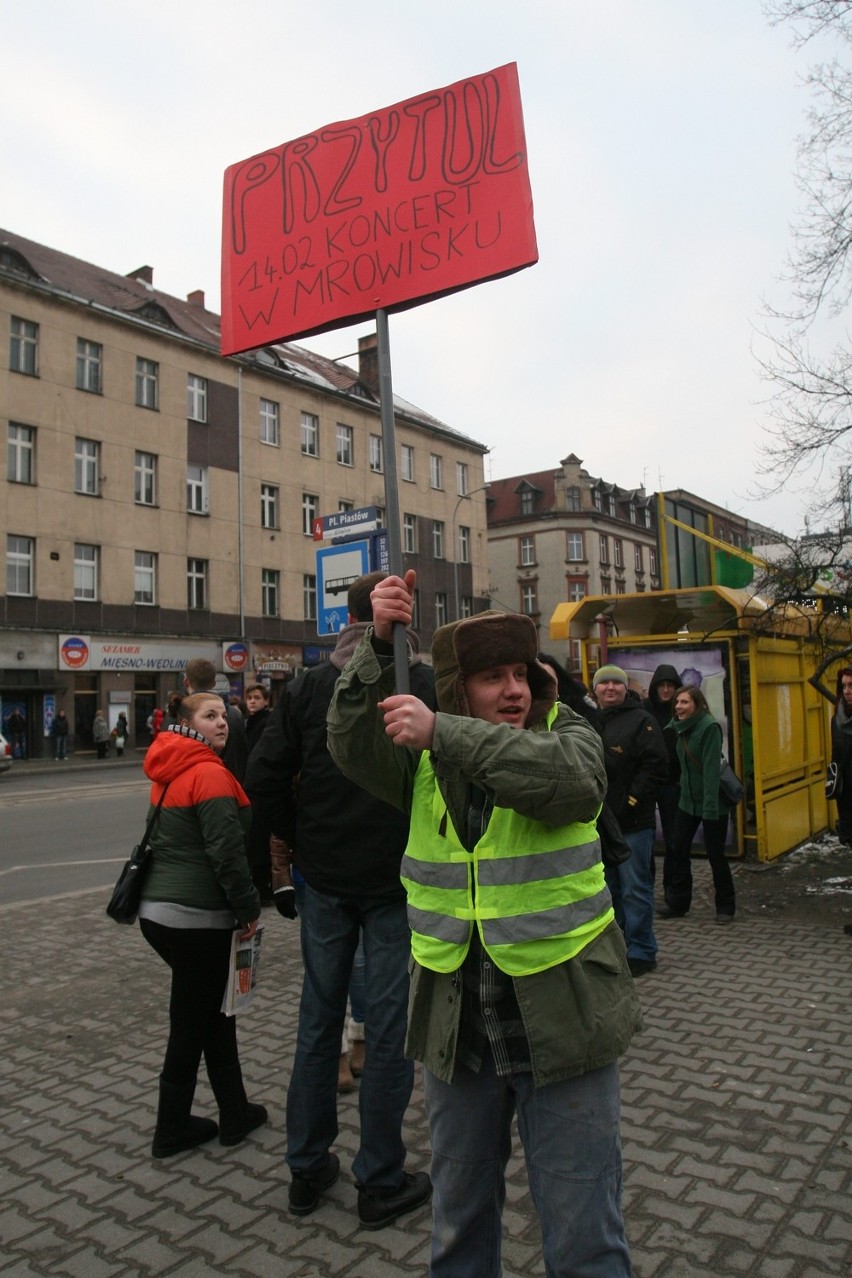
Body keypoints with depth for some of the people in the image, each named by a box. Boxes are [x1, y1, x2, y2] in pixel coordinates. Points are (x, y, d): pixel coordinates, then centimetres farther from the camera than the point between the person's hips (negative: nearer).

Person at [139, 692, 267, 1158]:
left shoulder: (169, 773, 11)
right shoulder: (209, 773, -17)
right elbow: (226, 850, -21)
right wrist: (249, 907, -12)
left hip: (157, 909, 9)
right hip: (196, 918, -9)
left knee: (215, 1010, 19)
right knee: (192, 1023, 8)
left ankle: (235, 1113, 28)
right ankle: (172, 1130, 24)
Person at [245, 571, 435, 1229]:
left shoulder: (311, 687, 1)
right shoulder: (428, 685, -8)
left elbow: (264, 776, -2)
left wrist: (296, 842, 10)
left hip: (325, 878, 3)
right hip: (398, 879, -3)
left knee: (318, 1019, 16)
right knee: (386, 1025, 7)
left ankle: (307, 1167, 29)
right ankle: (381, 1182, 20)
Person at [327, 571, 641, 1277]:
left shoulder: (569, 736, -5)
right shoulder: (426, 766, 1)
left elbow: (570, 779, -28)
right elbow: (351, 741, -16)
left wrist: (442, 733, -33)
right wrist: (379, 643, -29)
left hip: (561, 1022, -2)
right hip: (457, 1028, 3)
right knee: (459, 1219, 23)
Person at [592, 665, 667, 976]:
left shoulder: (641, 721, -5)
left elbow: (655, 766, -12)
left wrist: (630, 802, -15)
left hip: (632, 822, -6)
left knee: (635, 889, 0)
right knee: (608, 888, 15)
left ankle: (641, 952, 10)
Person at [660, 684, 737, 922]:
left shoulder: (709, 727, -17)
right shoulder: (680, 727, 6)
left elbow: (711, 768, -22)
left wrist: (710, 805, -26)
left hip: (712, 802, -7)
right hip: (687, 800, 7)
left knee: (715, 854, 4)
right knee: (679, 850, 8)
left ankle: (725, 907, 20)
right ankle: (677, 902, 20)